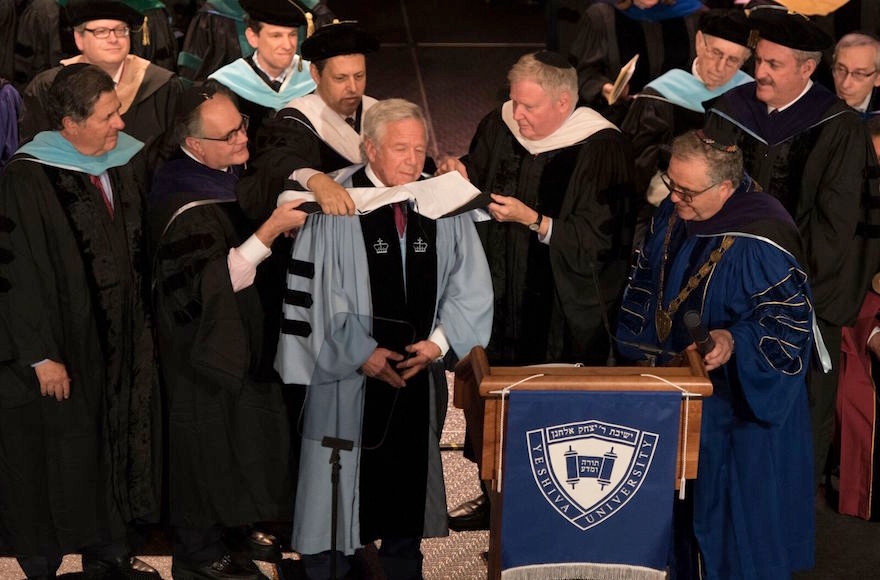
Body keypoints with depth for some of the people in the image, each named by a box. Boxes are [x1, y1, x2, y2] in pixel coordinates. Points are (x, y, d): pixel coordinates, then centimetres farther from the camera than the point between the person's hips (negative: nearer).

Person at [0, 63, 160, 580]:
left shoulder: (120, 165, 2)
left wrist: (140, 333, 9)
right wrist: (42, 356, -18)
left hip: (118, 341, 6)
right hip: (62, 346, -6)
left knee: (111, 445, 14)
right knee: (57, 454, 4)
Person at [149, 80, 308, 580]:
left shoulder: (235, 170, -2)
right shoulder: (186, 205, -27)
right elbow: (214, 281, -30)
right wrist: (272, 230, -35)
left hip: (242, 333, 9)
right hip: (206, 346, -9)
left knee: (248, 433, 20)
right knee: (210, 442, 5)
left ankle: (238, 523, 39)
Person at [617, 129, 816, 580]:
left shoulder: (762, 242, -26)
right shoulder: (672, 214, -3)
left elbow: (791, 321, -20)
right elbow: (645, 286, 12)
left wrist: (735, 341, -33)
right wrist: (636, 351, 10)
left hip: (734, 405, -7)